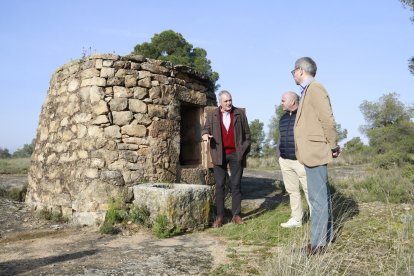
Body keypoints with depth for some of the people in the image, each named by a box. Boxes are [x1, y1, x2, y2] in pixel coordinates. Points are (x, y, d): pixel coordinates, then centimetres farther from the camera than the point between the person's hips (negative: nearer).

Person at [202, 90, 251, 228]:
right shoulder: (212, 115, 6)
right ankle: (219, 216, 7)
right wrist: (205, 134, -19)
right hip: (219, 154, 0)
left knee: (236, 185, 4)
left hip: (236, 154, 0)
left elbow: (247, 133, 7)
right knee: (220, 185, 2)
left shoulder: (240, 113, 5)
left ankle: (236, 215, 12)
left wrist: (245, 150, 1)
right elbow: (206, 128, 5)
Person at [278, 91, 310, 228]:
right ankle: (296, 219, 18)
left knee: (309, 190, -5)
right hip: (285, 161, 7)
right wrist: (280, 156, 17)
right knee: (292, 191, 10)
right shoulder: (283, 118, 16)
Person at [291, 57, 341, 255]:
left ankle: (318, 243, 3)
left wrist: (333, 146, -10)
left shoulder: (315, 88, -12)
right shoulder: (308, 91, 17)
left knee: (318, 197, -5)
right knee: (321, 196, 17)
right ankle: (326, 235, 29)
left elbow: (328, 120, -17)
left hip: (316, 151, -10)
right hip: (311, 152, 10)